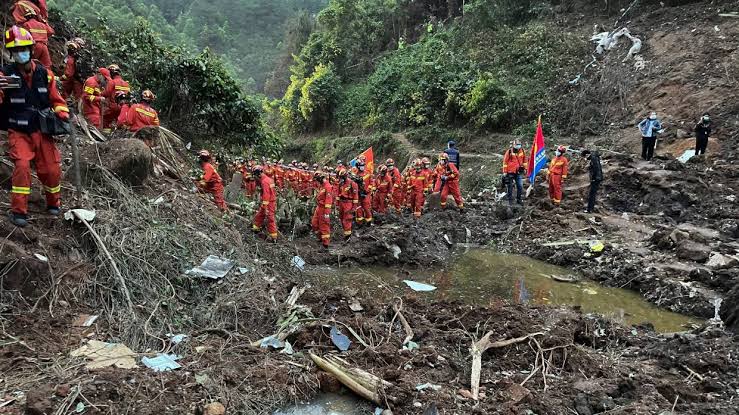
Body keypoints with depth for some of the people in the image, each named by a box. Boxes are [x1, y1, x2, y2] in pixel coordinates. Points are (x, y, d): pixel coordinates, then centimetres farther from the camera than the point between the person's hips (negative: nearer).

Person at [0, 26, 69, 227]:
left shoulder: (44, 73, 1)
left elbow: (56, 99, 11)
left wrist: (63, 115, -5)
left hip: (42, 131, 3)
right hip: (19, 133, -2)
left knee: (51, 169, 2)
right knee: (22, 166, -19)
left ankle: (54, 203, 28)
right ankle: (18, 211, -9)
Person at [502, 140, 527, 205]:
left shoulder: (522, 151, 0)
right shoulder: (509, 152, -11)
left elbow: (525, 160, 14)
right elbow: (505, 162, -5)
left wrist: (525, 168, 17)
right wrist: (505, 171, -4)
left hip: (519, 172, 3)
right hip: (510, 172, -3)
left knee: (520, 186, -1)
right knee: (510, 186, 7)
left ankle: (519, 199, 13)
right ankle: (510, 200, 20)